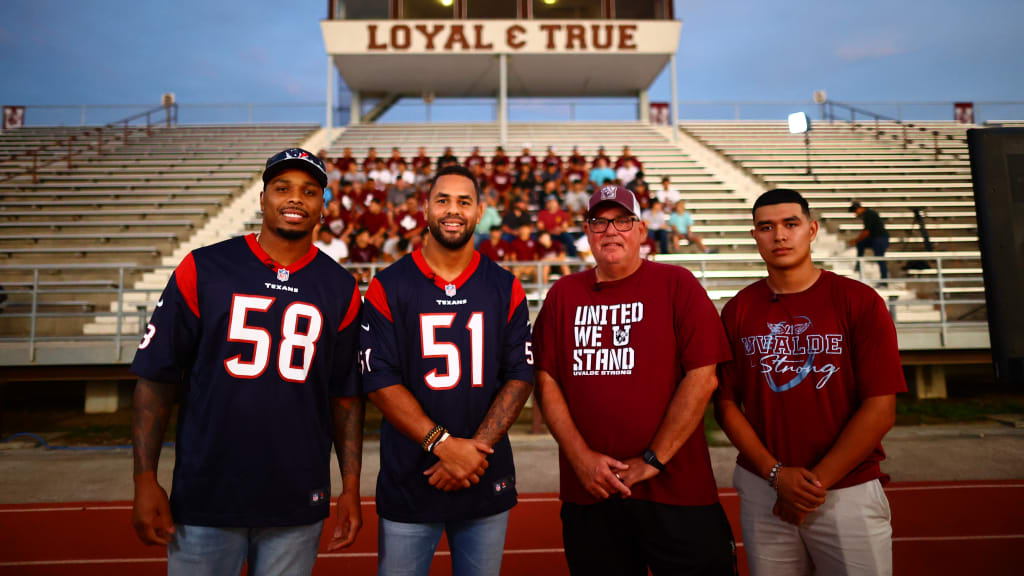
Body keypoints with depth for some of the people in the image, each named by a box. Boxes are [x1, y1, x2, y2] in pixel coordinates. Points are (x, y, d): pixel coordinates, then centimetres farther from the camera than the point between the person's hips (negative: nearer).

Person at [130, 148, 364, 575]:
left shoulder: (341, 289, 1)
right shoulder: (202, 269, -3)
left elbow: (345, 396, 3)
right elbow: (157, 379, -2)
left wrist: (351, 488, 1)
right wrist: (145, 480, -6)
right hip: (204, 498, -1)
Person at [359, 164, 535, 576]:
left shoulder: (506, 289, 2)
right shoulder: (388, 287, -3)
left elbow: (520, 376, -2)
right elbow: (380, 380, -9)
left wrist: (476, 448, -14)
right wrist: (444, 444, -18)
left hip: (488, 482, 2)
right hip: (408, 481, -1)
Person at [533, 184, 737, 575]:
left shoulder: (677, 284, -3)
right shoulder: (563, 294, 6)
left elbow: (702, 378, -9)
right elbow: (546, 381, 3)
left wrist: (652, 460, -11)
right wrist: (580, 456, -7)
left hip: (677, 489, -2)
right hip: (586, 491, 3)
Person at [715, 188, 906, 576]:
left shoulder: (859, 302, -6)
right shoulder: (737, 310, 1)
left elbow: (880, 409, -9)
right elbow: (726, 403, 1)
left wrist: (815, 483, -12)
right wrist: (776, 473, -10)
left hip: (848, 490, -2)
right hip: (762, 489, 2)